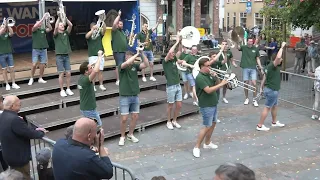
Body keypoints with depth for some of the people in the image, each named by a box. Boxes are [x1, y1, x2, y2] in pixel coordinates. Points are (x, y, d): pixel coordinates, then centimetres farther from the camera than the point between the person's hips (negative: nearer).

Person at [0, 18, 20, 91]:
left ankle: (14, 84, 7)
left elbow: (12, 33, -14)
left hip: (9, 53, 2)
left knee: (12, 69, 1)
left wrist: (8, 25, -15)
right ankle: (7, 84, 9)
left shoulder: (8, 34, 8)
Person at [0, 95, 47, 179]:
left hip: (9, 155, 9)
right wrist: (42, 132, -5)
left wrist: (35, 130, 5)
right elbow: (31, 134, -23)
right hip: (19, 157, -9)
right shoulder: (14, 119, -31)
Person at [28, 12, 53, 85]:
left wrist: (47, 21, -14)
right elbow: (35, 26, -20)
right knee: (34, 64, -8)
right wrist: (43, 18, -22)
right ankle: (31, 79, 6)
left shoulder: (43, 30, 11)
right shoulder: (34, 30, 1)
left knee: (43, 65, 3)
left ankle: (40, 78, 15)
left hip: (43, 49, 4)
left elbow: (50, 28, -3)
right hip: (36, 49, -3)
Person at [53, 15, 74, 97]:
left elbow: (70, 25, -3)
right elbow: (55, 27, -19)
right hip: (59, 56, -4)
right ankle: (62, 90, 5)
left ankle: (68, 89, 14)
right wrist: (59, 18, -16)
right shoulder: (56, 34, 2)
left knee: (68, 73, 2)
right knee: (61, 74, -3)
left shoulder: (66, 33, 11)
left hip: (66, 56, 4)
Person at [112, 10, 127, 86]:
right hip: (118, 51, -8)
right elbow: (114, 24, -26)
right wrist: (119, 15, -19)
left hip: (123, 51, 8)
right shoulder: (115, 31, -7)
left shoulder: (122, 31, 18)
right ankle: (118, 81, -4)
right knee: (119, 66, -8)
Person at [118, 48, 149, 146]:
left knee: (135, 116, 9)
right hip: (124, 97, -4)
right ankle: (122, 137, 17)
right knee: (124, 118, -3)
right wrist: (137, 53, -25)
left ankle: (130, 135, 28)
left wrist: (142, 53, -19)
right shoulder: (121, 66, -9)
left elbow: (146, 64, -10)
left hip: (135, 96, 5)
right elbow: (127, 63, -31)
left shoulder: (135, 66, 3)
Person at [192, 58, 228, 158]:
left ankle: (207, 143, 32)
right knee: (207, 127, -6)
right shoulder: (200, 77, -20)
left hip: (213, 104, 9)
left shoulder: (209, 75, 6)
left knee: (213, 124, 18)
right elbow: (208, 90, -30)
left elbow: (217, 85, 11)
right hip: (206, 106, -9)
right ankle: (197, 147, 3)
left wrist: (216, 77, -8)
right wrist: (222, 84, -26)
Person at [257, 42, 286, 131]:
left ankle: (274, 122, 40)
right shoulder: (273, 66, -20)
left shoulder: (269, 66, 10)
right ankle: (260, 125, 3)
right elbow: (278, 57, -40)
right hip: (271, 90, -10)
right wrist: (282, 47, -28)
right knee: (267, 108, -2)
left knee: (275, 106, 24)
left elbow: (264, 77, 14)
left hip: (268, 88, 10)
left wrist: (261, 87, 20)